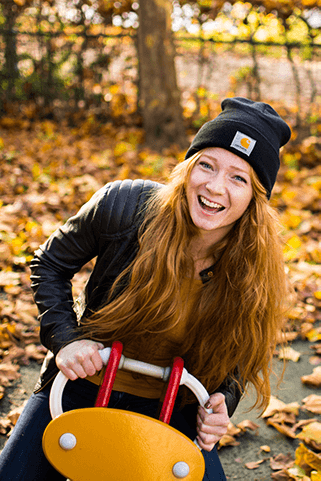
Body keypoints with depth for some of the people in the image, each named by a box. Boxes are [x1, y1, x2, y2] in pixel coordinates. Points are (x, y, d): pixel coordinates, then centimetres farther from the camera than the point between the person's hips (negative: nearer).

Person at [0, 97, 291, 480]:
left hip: (170, 407, 1)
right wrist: (65, 337, -16)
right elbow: (50, 264, -4)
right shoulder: (124, 205, -21)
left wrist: (219, 405, -18)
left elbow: (236, 354, 1)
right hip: (83, 385, 0)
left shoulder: (256, 271, -17)